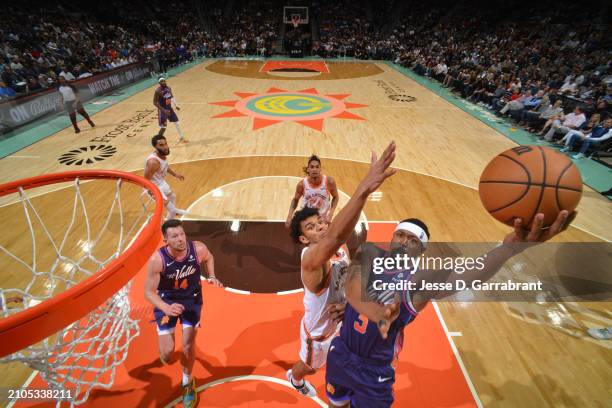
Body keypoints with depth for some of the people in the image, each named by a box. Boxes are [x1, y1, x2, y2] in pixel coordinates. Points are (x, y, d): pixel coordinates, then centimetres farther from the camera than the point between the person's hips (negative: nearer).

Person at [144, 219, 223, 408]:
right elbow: (149, 292, -20)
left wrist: (212, 276, -14)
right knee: (167, 352, -1)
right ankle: (166, 351, 41)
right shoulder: (157, 260, -30)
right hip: (166, 300, -1)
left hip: (192, 299, 1)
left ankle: (187, 382, 35)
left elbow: (209, 257, 0)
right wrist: (166, 308, -36)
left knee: (188, 346, 4)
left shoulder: (198, 249, -26)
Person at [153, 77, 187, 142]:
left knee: (177, 123, 14)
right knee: (163, 127, -6)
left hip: (170, 108, 7)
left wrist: (176, 105, 11)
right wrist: (163, 110, -27)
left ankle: (181, 137, 31)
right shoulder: (158, 91, -20)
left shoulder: (168, 88, 0)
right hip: (163, 110, -7)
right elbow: (155, 102, -20)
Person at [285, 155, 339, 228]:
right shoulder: (302, 184, -20)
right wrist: (289, 217, -11)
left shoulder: (329, 181, -22)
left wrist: (330, 214, -15)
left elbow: (336, 197, -4)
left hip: (323, 219, 0)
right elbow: (295, 200, 0)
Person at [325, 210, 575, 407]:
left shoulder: (419, 279, -21)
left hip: (375, 371, -2)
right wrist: (373, 310, -50)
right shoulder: (369, 254, -12)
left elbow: (463, 275, -42)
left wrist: (511, 246, -60)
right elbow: (351, 291, -28)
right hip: (340, 354, 3)